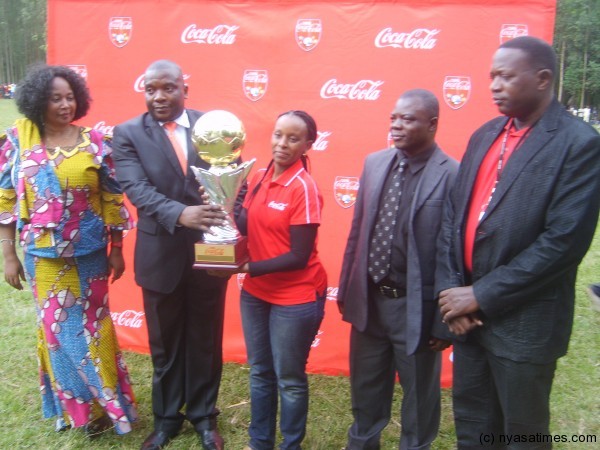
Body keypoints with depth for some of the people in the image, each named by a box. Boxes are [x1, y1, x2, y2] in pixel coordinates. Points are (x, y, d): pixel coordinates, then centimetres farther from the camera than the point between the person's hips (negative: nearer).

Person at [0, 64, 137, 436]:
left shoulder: (94, 141, -6)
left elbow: (112, 198, -2)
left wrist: (117, 249, 0)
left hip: (89, 253, 0)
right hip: (44, 255, 1)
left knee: (91, 326, 11)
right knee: (56, 327, 12)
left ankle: (101, 403, 29)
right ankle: (70, 403, 32)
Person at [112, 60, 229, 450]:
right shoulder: (128, 134, -4)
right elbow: (136, 188, -18)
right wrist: (179, 214, -35)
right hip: (161, 255, 0)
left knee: (206, 341, 15)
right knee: (165, 344, 17)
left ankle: (203, 415, 38)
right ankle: (167, 417, 40)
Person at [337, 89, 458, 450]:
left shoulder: (453, 175, -16)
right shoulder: (374, 163, 3)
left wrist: (445, 320, -12)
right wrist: (346, 288, 10)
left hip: (416, 307, -5)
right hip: (369, 299, 6)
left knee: (419, 398, 18)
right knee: (365, 391, 24)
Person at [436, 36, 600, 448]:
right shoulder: (484, 136, 9)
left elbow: (565, 240, -19)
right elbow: (453, 215, 6)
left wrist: (482, 296, -16)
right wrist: (450, 290, -4)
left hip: (524, 324, -6)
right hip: (467, 312, 6)